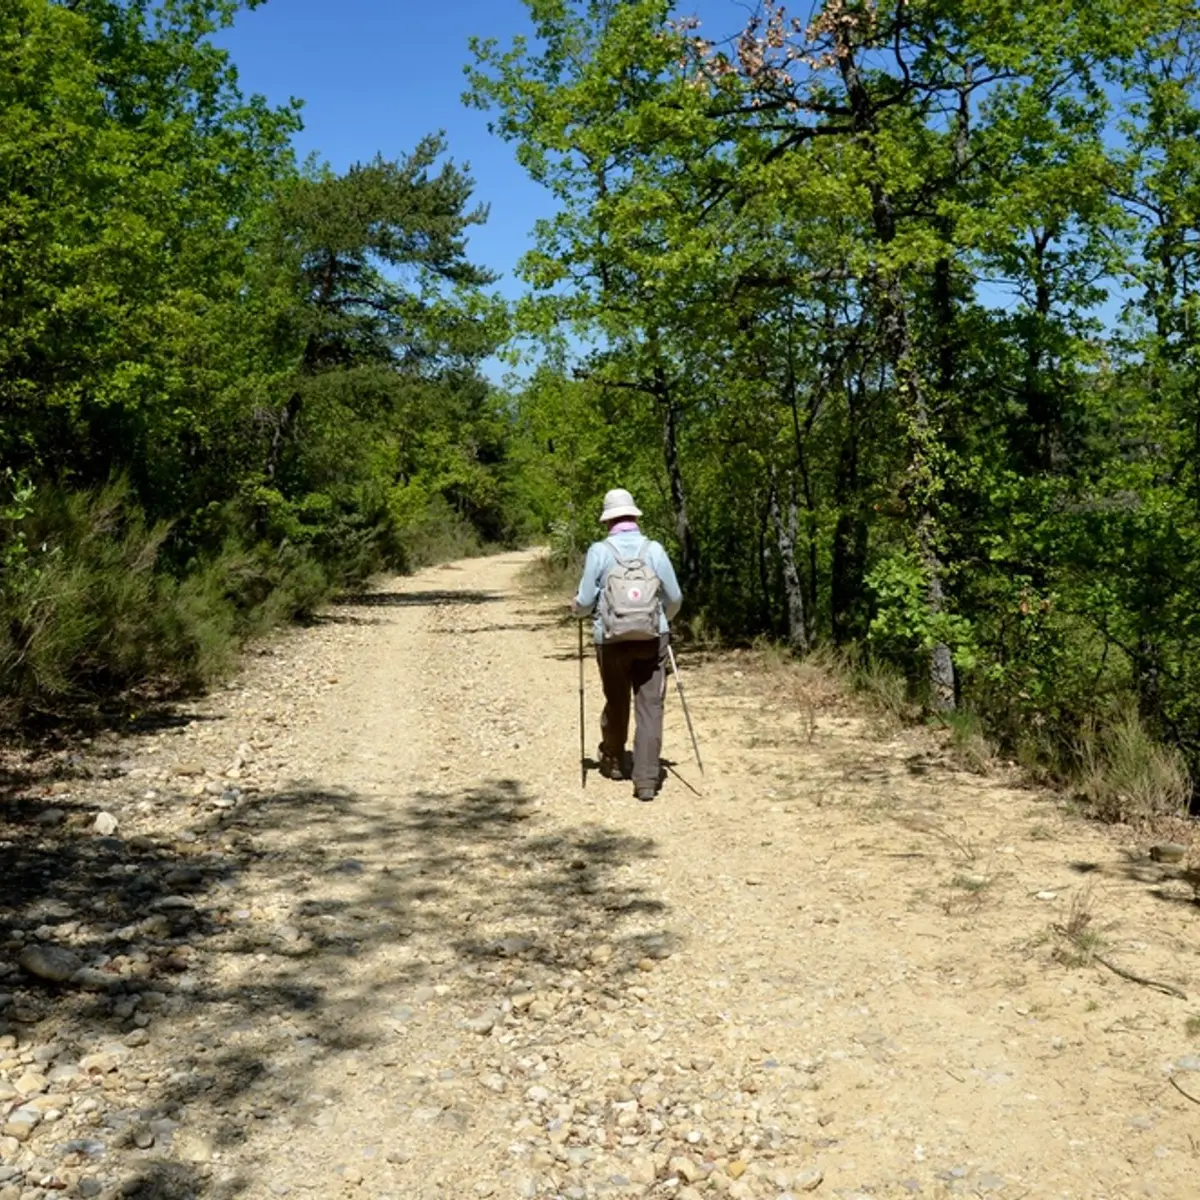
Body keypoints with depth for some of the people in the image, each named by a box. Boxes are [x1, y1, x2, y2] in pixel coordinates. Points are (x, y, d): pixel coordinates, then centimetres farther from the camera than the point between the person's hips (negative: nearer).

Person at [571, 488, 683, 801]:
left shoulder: (599, 551, -5)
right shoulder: (654, 549, -2)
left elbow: (585, 601, -5)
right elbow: (674, 598, 3)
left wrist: (576, 609, 18)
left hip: (612, 640, 0)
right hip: (652, 638, 0)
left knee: (616, 704, 19)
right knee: (650, 708, 2)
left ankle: (613, 763, 37)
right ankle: (646, 780, -3)